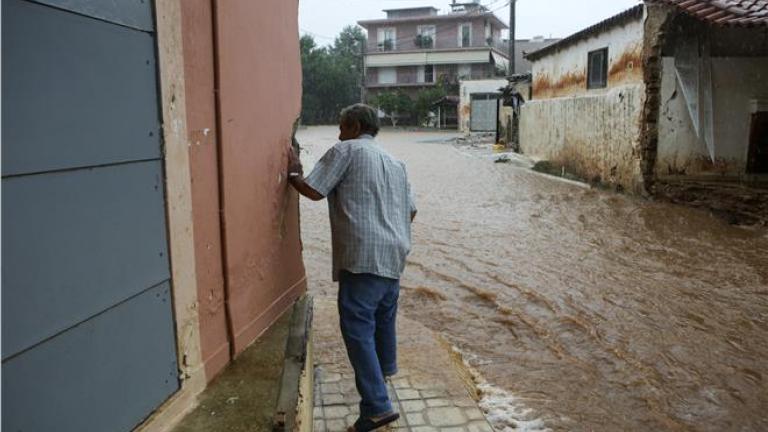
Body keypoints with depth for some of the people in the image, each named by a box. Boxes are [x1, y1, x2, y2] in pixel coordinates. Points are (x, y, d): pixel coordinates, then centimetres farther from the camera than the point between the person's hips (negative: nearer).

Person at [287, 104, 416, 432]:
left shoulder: (346, 150, -1)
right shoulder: (395, 162, 20)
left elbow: (314, 191, -7)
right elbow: (411, 211, 21)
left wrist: (293, 173, 11)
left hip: (363, 256, -8)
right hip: (394, 254, 8)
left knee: (357, 329, -6)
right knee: (384, 315, 27)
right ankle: (385, 367, 48)